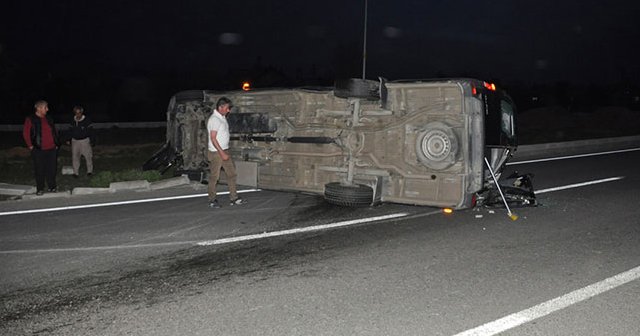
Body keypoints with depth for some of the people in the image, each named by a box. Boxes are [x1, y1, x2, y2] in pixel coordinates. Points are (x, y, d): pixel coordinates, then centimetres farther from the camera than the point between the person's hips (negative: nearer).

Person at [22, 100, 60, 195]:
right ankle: (40, 189, 14)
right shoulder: (30, 120, -5)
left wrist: (56, 144, 12)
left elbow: (55, 131, 18)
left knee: (52, 169, 6)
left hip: (51, 149, 4)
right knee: (40, 170, 3)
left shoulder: (49, 119, 11)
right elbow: (26, 134, -5)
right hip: (39, 150, -4)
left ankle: (52, 186, 19)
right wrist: (30, 146, -7)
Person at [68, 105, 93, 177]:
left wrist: (91, 140, -5)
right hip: (75, 141, 3)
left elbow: (90, 131, -3)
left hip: (85, 141, -3)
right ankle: (75, 172, 15)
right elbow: (70, 131, 14)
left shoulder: (86, 120, -8)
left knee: (88, 156, 1)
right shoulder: (73, 121, 3)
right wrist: (70, 140, 12)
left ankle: (89, 171, 17)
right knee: (75, 157, 5)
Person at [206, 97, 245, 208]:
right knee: (214, 177, 1)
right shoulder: (214, 119, -16)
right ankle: (212, 200, 11)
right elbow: (213, 139, -21)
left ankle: (234, 199, 12)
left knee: (232, 174, 7)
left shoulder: (223, 118, 13)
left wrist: (225, 152, 18)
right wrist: (222, 153, -22)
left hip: (224, 151, 9)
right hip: (216, 152, -9)